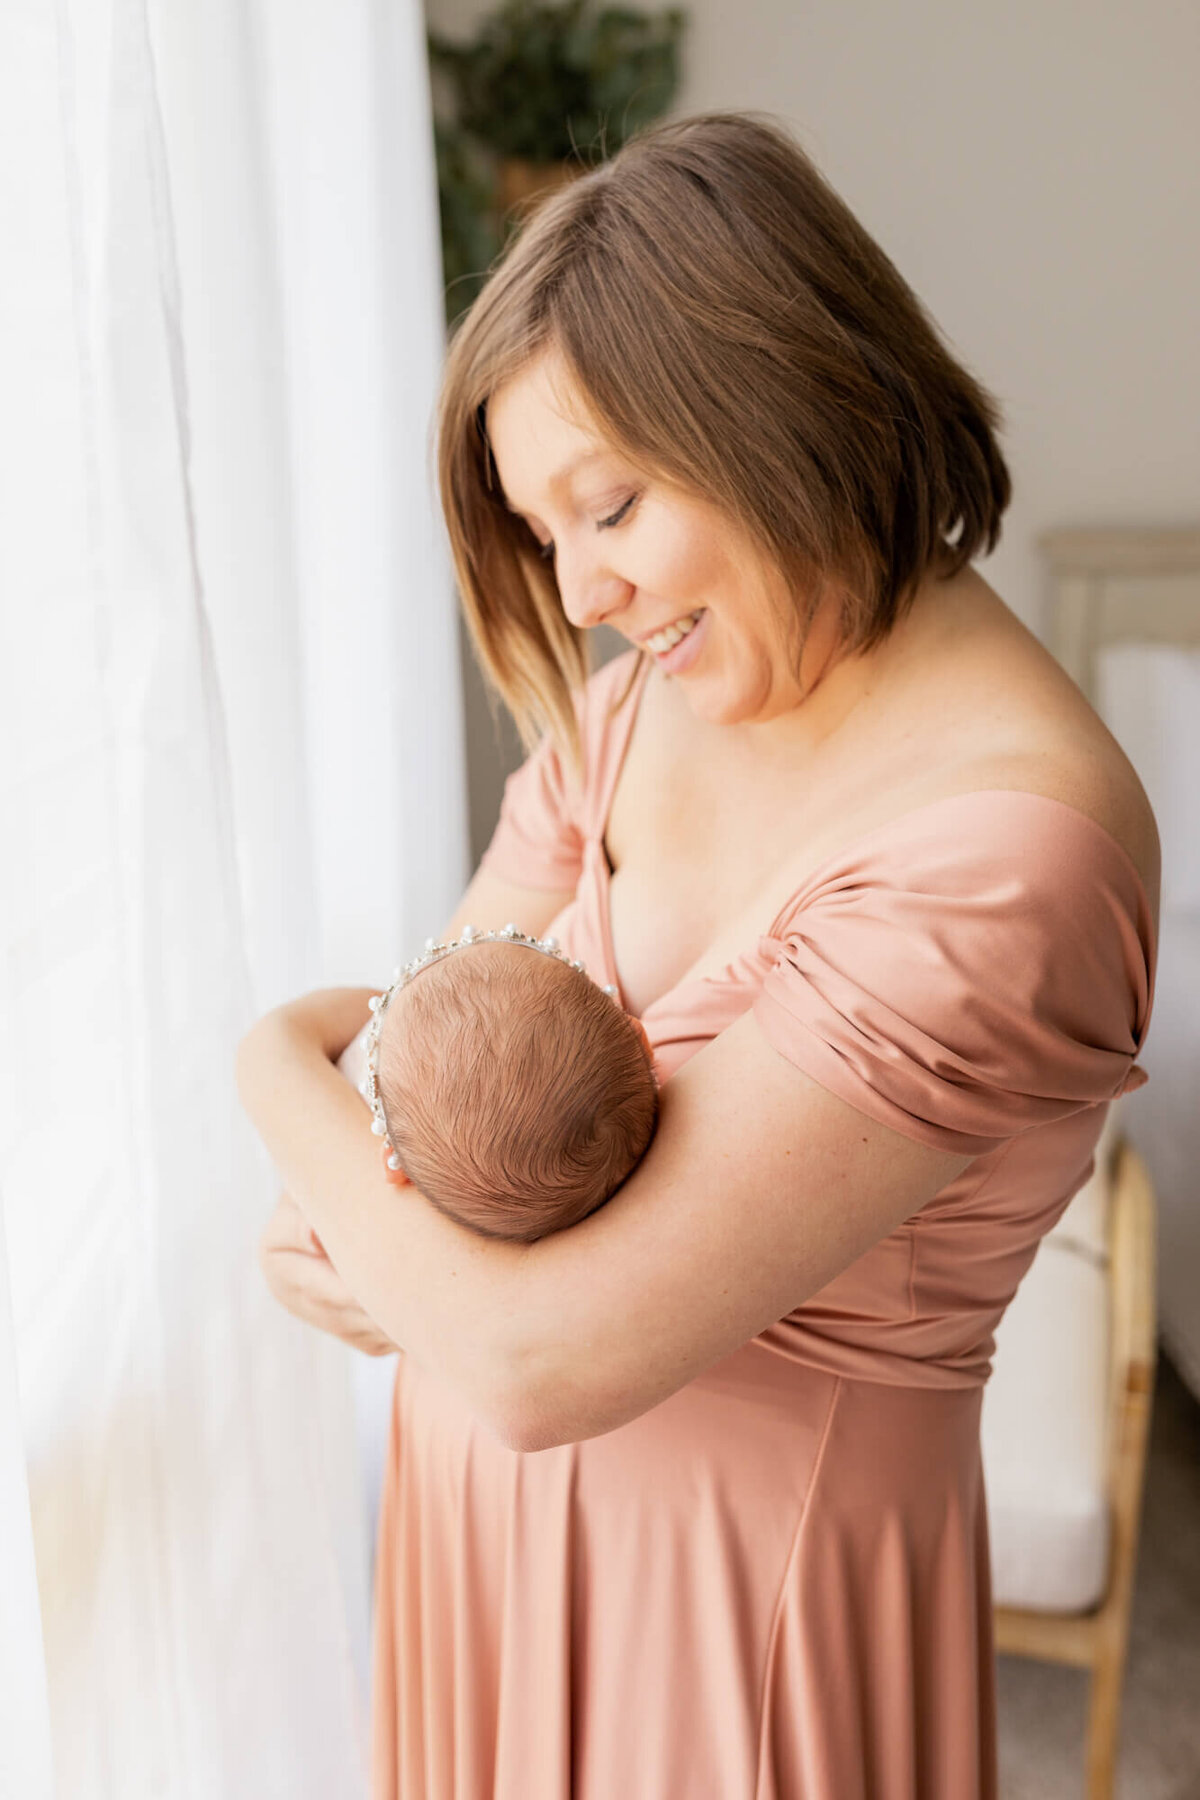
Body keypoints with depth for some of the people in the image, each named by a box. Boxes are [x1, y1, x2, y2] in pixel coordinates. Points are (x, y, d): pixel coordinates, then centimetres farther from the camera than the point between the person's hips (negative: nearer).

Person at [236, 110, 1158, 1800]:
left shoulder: (1006, 852, -29)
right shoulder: (642, 700, -5)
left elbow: (540, 1362, -29)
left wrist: (281, 1068, -14)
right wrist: (415, 1259, -19)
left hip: (746, 1568, -6)